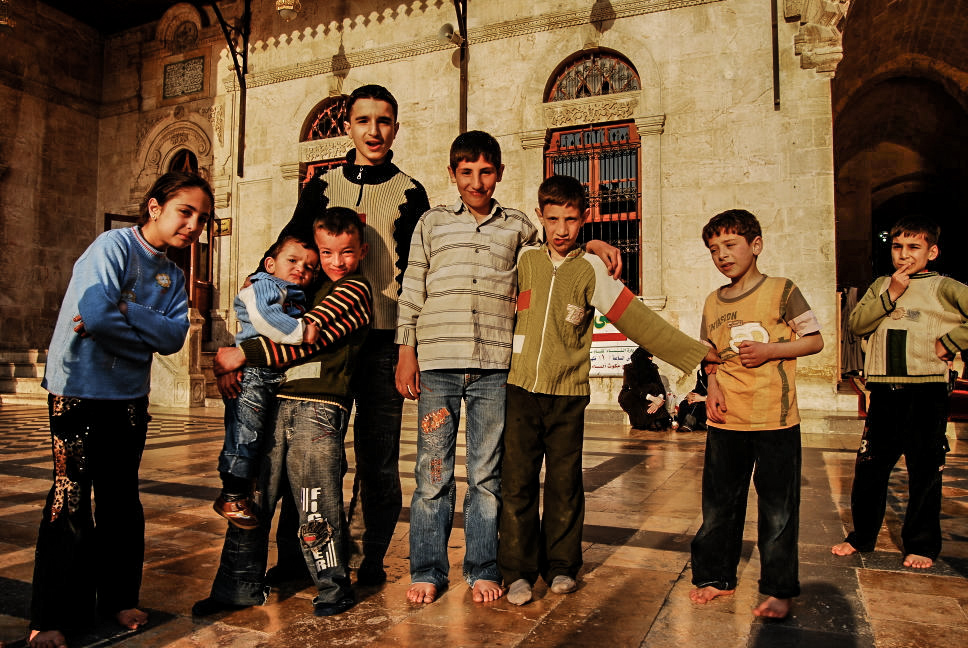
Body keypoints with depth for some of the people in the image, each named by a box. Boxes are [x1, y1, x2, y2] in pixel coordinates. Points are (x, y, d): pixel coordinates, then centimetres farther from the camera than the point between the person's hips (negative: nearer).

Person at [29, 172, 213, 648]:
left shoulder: (173, 275, 6)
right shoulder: (113, 246, -13)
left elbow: (174, 338, -8)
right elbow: (95, 314, -27)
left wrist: (123, 313, -22)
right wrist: (150, 325, -12)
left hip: (129, 395, 6)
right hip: (78, 390, -6)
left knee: (122, 499, 13)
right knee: (70, 498, 0)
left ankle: (118, 597, 27)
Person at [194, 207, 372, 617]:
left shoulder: (355, 290, -3)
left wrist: (244, 354, -13)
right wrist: (229, 365, 5)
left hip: (318, 408, -7)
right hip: (274, 403, 7)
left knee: (316, 506, 0)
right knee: (251, 498, 10)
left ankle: (334, 588, 18)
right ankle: (241, 586, 24)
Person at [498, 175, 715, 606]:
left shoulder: (591, 269, 1)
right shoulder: (523, 260, 6)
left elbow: (636, 318, -1)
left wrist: (695, 352, -2)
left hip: (568, 394, -1)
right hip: (520, 390, 1)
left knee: (564, 484, 6)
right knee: (517, 482, 0)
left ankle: (561, 566, 23)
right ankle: (518, 571, 13)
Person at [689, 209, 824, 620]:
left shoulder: (781, 290, -4)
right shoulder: (713, 302, 10)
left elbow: (814, 340, -1)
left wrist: (769, 350, -15)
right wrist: (712, 386, 1)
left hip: (775, 420, -4)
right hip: (725, 420, 4)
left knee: (777, 509, 5)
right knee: (719, 504, 12)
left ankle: (779, 589, 20)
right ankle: (716, 576, 28)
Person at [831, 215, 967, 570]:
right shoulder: (880, 285, 12)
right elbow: (857, 323, -1)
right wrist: (891, 295, -9)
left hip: (926, 391, -3)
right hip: (884, 391, 4)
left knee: (924, 471, 7)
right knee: (868, 466, 9)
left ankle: (922, 545, 23)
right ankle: (861, 536, 24)